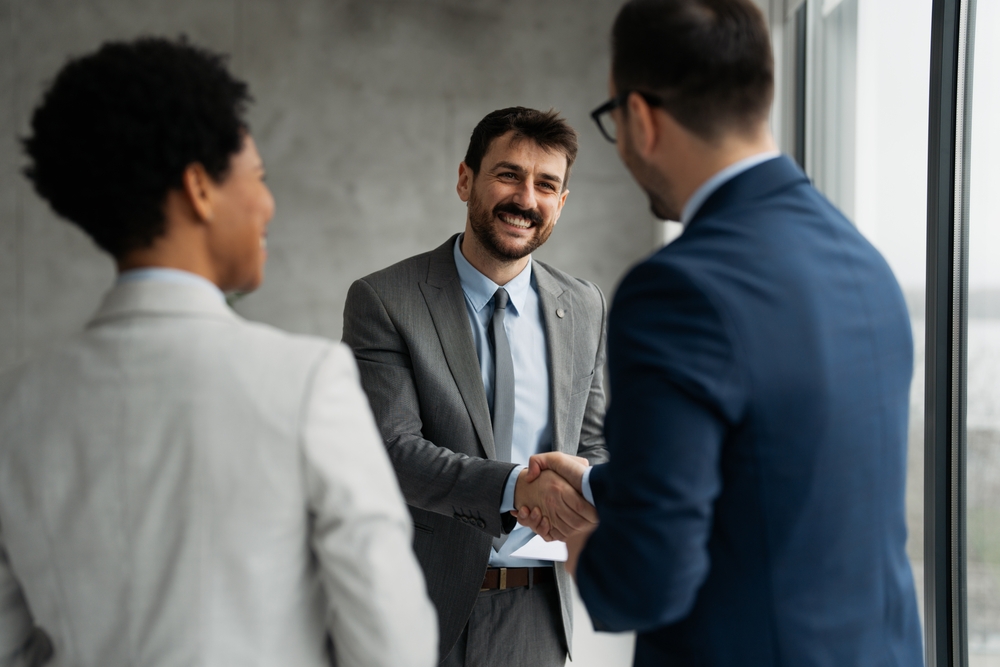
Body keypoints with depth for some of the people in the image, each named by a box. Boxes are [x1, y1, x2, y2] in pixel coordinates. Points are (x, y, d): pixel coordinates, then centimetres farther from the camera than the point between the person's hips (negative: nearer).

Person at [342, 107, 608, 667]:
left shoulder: (586, 309, 5)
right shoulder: (383, 301, -9)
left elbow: (591, 445, 11)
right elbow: (392, 448, -18)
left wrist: (593, 501, -13)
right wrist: (518, 486, -31)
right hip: (425, 606, -4)